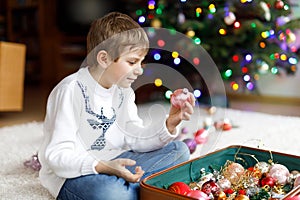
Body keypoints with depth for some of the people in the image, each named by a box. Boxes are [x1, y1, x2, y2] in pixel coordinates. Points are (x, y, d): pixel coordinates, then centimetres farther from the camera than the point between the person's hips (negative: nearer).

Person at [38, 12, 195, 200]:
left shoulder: (123, 90, 4)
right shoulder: (71, 91, -20)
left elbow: (134, 138, 2)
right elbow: (57, 155, -23)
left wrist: (169, 125, -13)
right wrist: (102, 168, -36)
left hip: (111, 163, 8)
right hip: (71, 174, -7)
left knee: (179, 150, 1)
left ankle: (125, 184, -15)